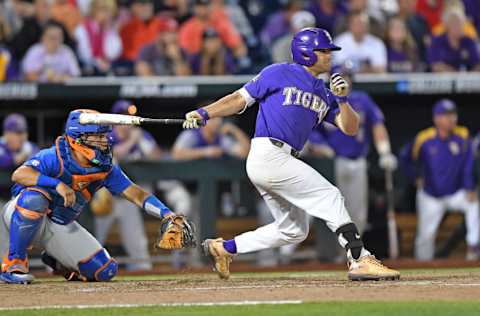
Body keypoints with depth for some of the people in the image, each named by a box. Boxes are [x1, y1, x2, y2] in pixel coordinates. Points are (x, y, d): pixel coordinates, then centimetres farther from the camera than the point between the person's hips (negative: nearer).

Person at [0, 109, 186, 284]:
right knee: (34, 197, -42)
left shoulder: (106, 168, -7)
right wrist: (57, 184, -48)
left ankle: (57, 261, 23)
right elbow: (19, 174, -38)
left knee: (105, 271, -7)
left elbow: (135, 194, -9)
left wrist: (167, 214, -24)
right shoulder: (55, 158, -24)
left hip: (61, 227, 6)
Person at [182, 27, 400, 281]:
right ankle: (359, 260, -19)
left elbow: (350, 128, 12)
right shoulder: (278, 74, 0)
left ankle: (223, 248, 20)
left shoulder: (324, 94, 19)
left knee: (294, 230, 14)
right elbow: (240, 99, 1)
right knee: (330, 197, -14)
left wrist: (342, 100, -5)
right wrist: (204, 114, -12)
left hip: (283, 161, 9)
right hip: (268, 154, -9)